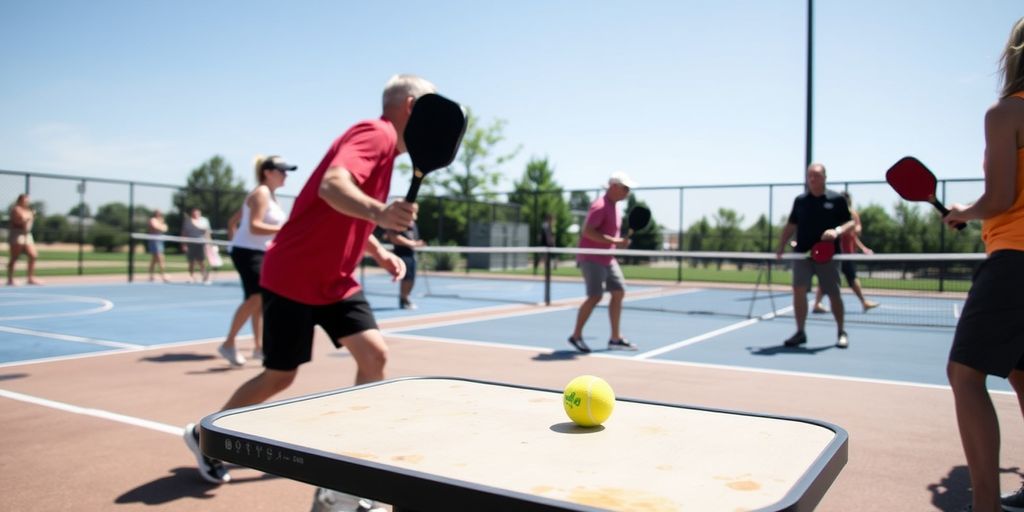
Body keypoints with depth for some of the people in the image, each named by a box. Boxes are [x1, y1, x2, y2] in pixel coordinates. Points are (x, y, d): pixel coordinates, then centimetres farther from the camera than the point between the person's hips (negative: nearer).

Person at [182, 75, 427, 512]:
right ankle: (204, 435, 29)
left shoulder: (384, 143, 11)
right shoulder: (376, 134, -18)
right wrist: (380, 212, -56)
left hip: (334, 278, 9)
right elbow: (332, 184, -38)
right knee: (280, 378, 5)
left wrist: (378, 251, 9)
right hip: (293, 277, -9)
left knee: (374, 354, -3)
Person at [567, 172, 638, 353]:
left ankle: (615, 339, 13)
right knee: (595, 297, -12)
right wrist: (613, 240, -27)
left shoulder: (614, 208, 14)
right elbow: (587, 231, -26)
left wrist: (620, 242, 9)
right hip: (592, 258, -10)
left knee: (619, 293, 6)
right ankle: (576, 336, 3)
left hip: (607, 258, 10)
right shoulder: (600, 206, -16)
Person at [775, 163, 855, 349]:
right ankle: (800, 332, -1)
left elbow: (850, 222, 3)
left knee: (833, 294, 5)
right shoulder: (800, 200, 9)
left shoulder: (837, 199, 2)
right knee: (798, 290, -11)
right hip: (802, 253, 2)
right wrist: (780, 248, 5)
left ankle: (841, 332, 24)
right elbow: (791, 226, 14)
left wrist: (837, 231, -18)